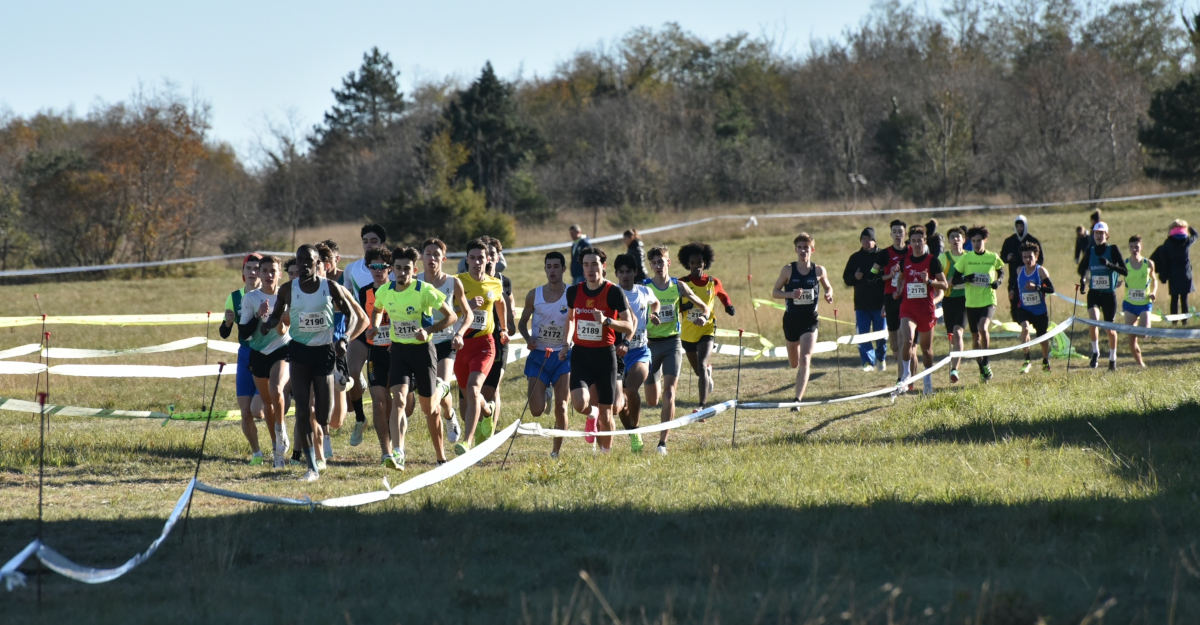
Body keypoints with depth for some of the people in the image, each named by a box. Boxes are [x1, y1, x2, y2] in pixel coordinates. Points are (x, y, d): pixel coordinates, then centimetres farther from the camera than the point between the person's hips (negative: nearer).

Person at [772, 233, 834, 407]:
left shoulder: (818, 270, -2)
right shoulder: (788, 270, -5)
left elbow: (828, 287, 15)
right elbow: (775, 292, -1)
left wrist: (828, 295, -9)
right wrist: (791, 294, -20)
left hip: (810, 320, -1)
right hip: (791, 319, 1)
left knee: (804, 360, -16)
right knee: (794, 364, 14)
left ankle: (798, 400, -17)